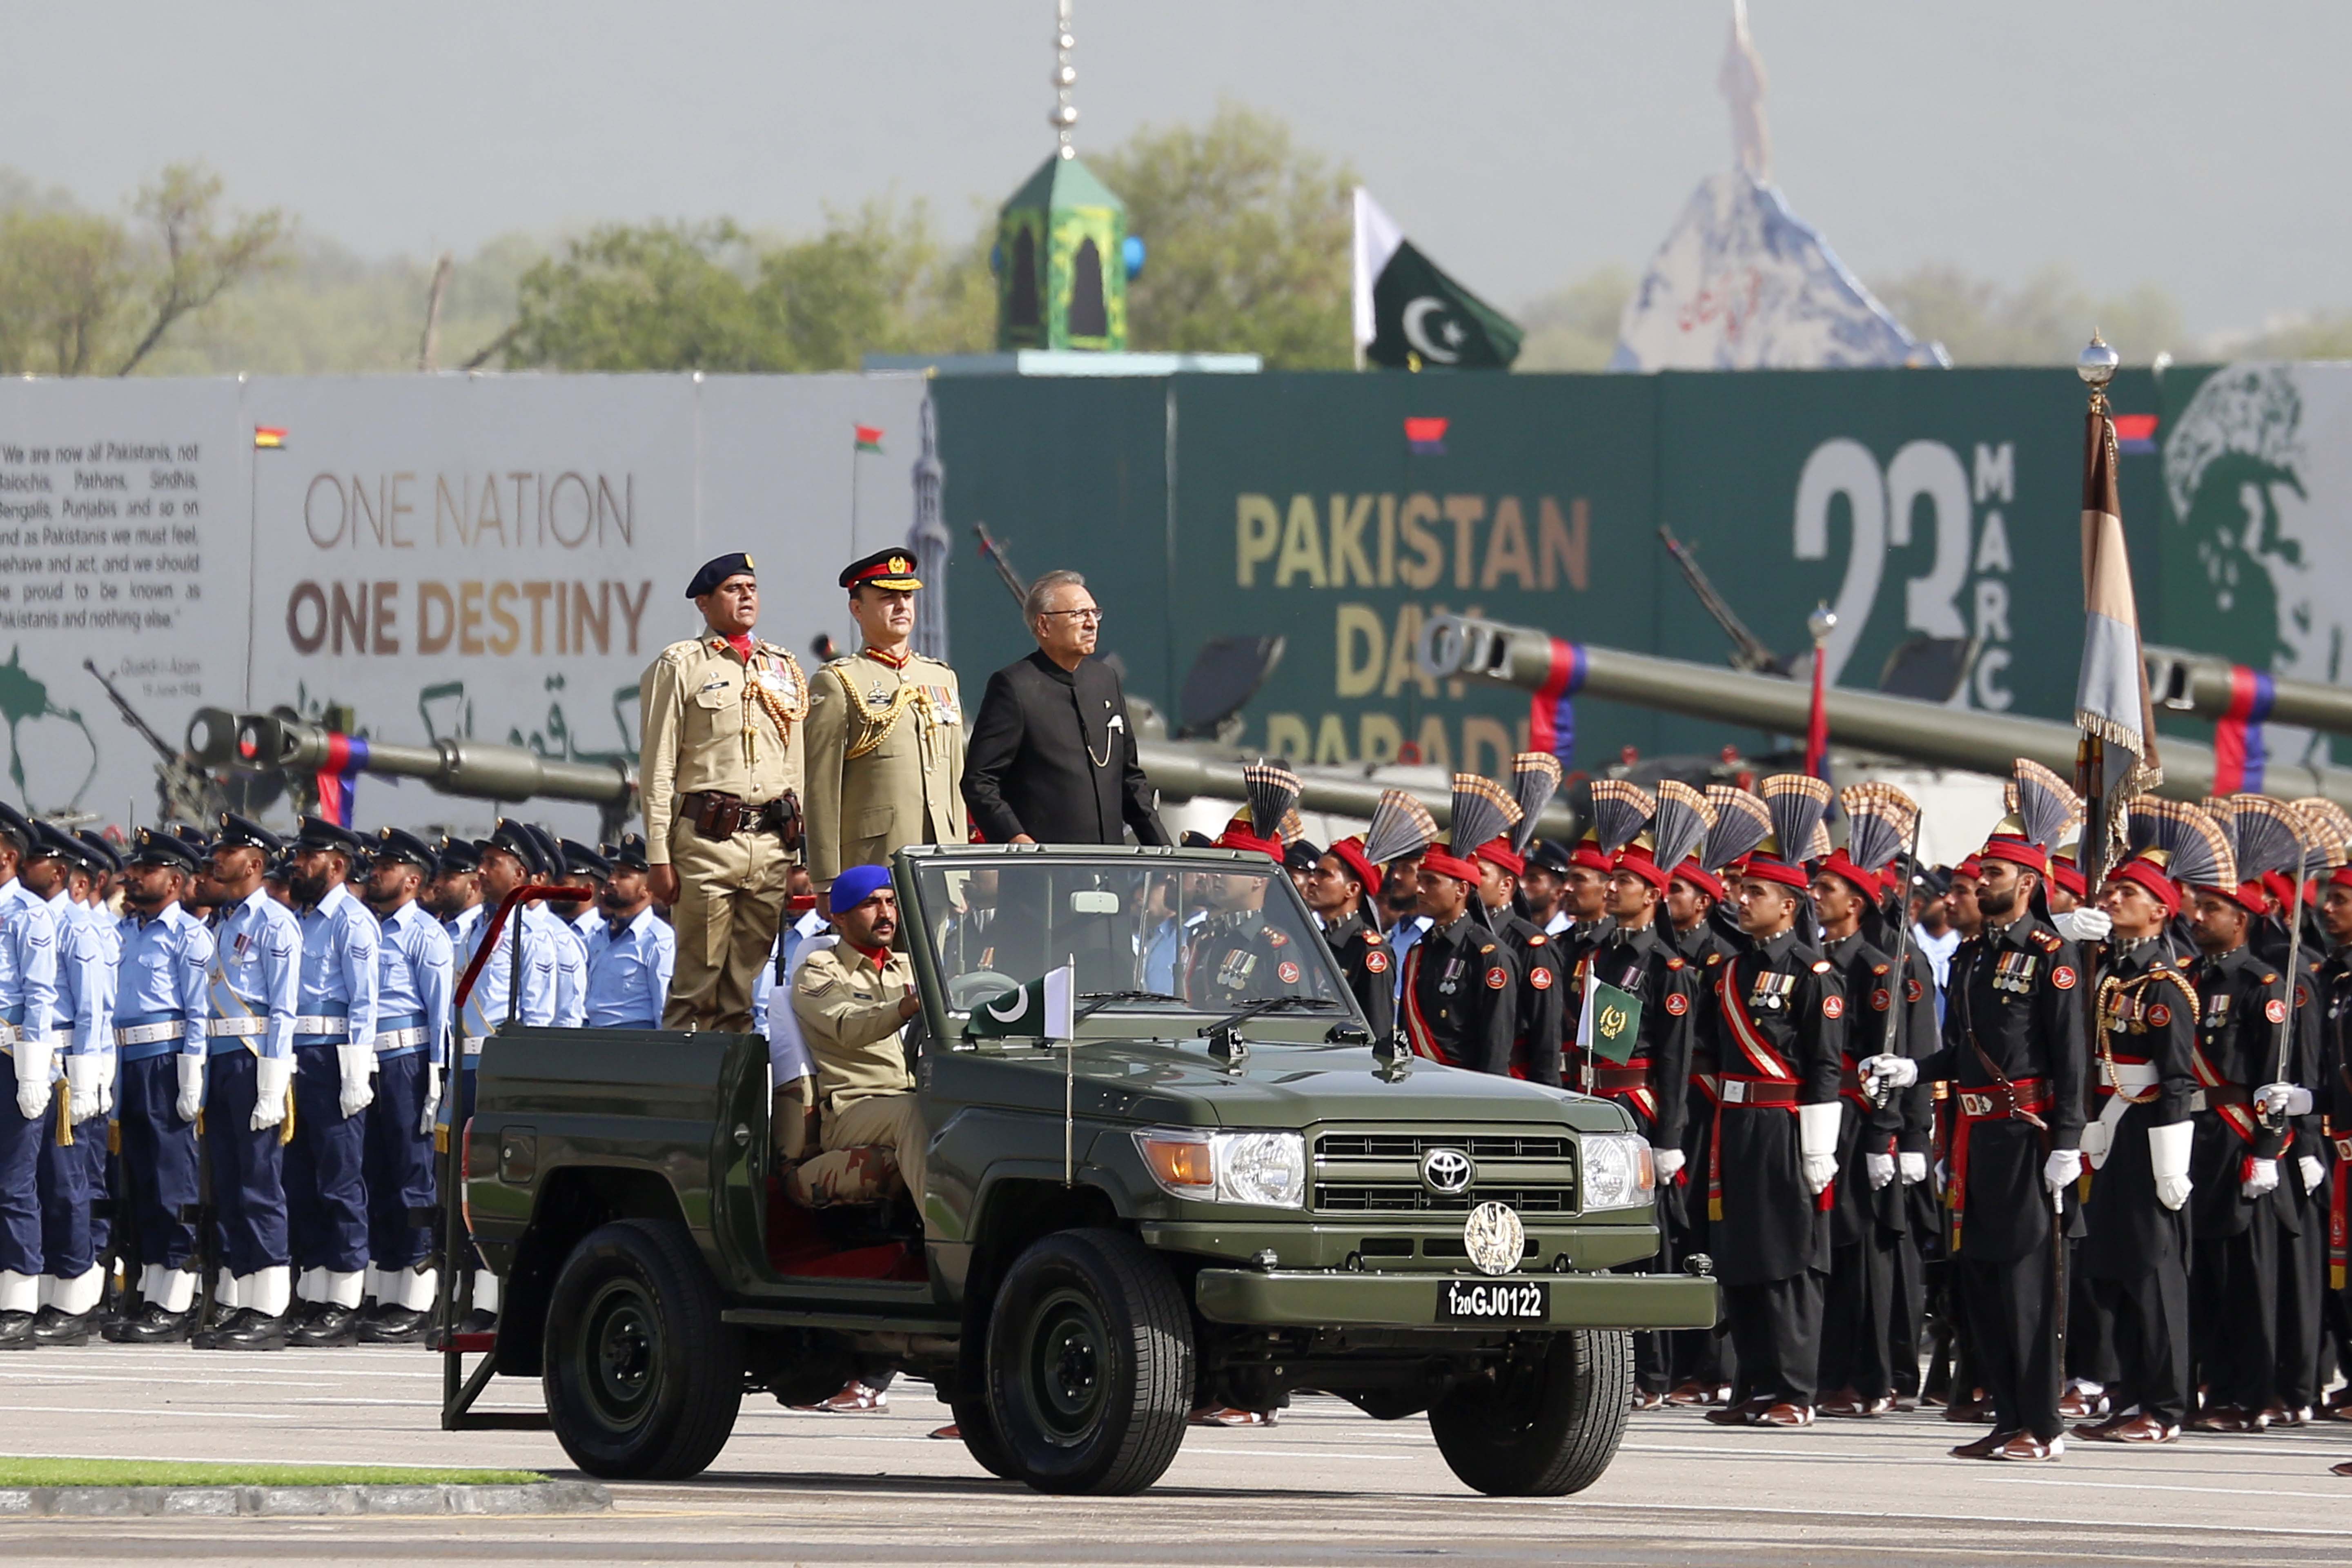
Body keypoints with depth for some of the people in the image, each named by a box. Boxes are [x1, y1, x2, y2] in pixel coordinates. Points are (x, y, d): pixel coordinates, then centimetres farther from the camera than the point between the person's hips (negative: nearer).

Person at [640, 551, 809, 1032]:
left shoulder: (784, 669, 17)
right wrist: (659, 857, -7)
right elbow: (658, 767, -1)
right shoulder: (681, 666, 2)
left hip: (772, 844, 5)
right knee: (698, 983, -7)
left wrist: (797, 850, 14)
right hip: (708, 841, -5)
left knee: (746, 990, 5)